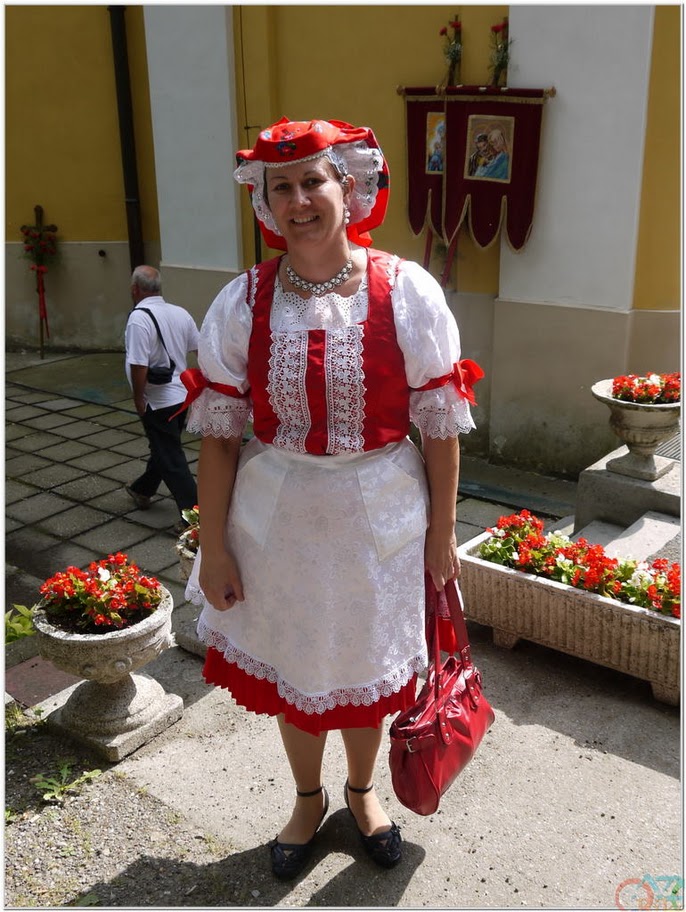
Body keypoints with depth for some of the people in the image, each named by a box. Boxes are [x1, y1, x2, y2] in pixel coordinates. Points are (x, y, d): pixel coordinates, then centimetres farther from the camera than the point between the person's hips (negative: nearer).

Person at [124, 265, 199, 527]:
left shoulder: (139, 318, -21)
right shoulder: (180, 313, 2)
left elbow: (139, 365, -24)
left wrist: (138, 399, -13)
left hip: (158, 401, -8)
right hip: (182, 394, 8)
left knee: (170, 458, 0)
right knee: (163, 447, 24)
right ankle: (142, 491, 45)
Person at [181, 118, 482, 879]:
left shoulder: (408, 293, -11)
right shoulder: (242, 303, -7)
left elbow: (440, 427, -6)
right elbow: (217, 435, -5)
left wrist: (442, 532, -3)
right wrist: (214, 546, -4)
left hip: (380, 516, -1)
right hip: (278, 517, 1)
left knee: (369, 665, 19)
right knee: (290, 668, 18)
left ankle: (361, 790, 50)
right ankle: (308, 798, 48)